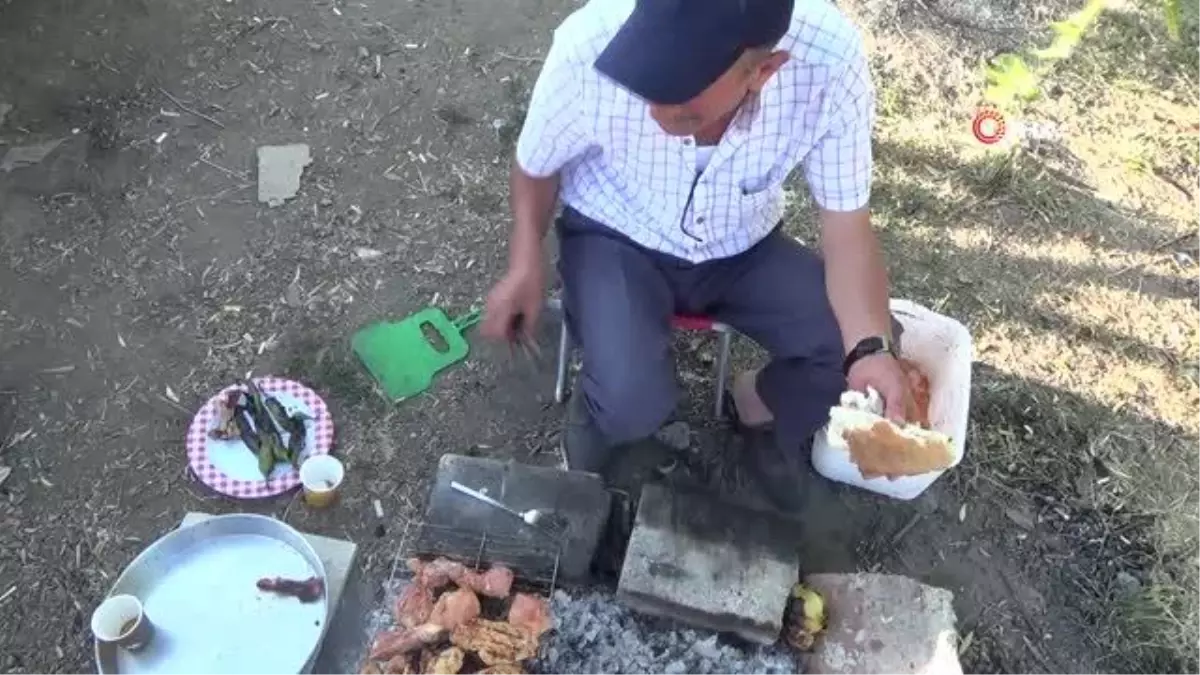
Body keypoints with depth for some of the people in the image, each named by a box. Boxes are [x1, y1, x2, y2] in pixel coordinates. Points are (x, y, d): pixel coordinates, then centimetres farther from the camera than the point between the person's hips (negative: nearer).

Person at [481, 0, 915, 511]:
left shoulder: (830, 61, -30)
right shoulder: (591, 45, -31)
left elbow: (847, 230, -17)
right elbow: (536, 166, -8)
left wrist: (872, 349, -33)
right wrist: (526, 262, -24)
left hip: (743, 248, 2)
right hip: (616, 239, -2)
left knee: (859, 347, -16)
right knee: (633, 405, -26)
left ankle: (762, 408, 18)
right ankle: (596, 413, 13)